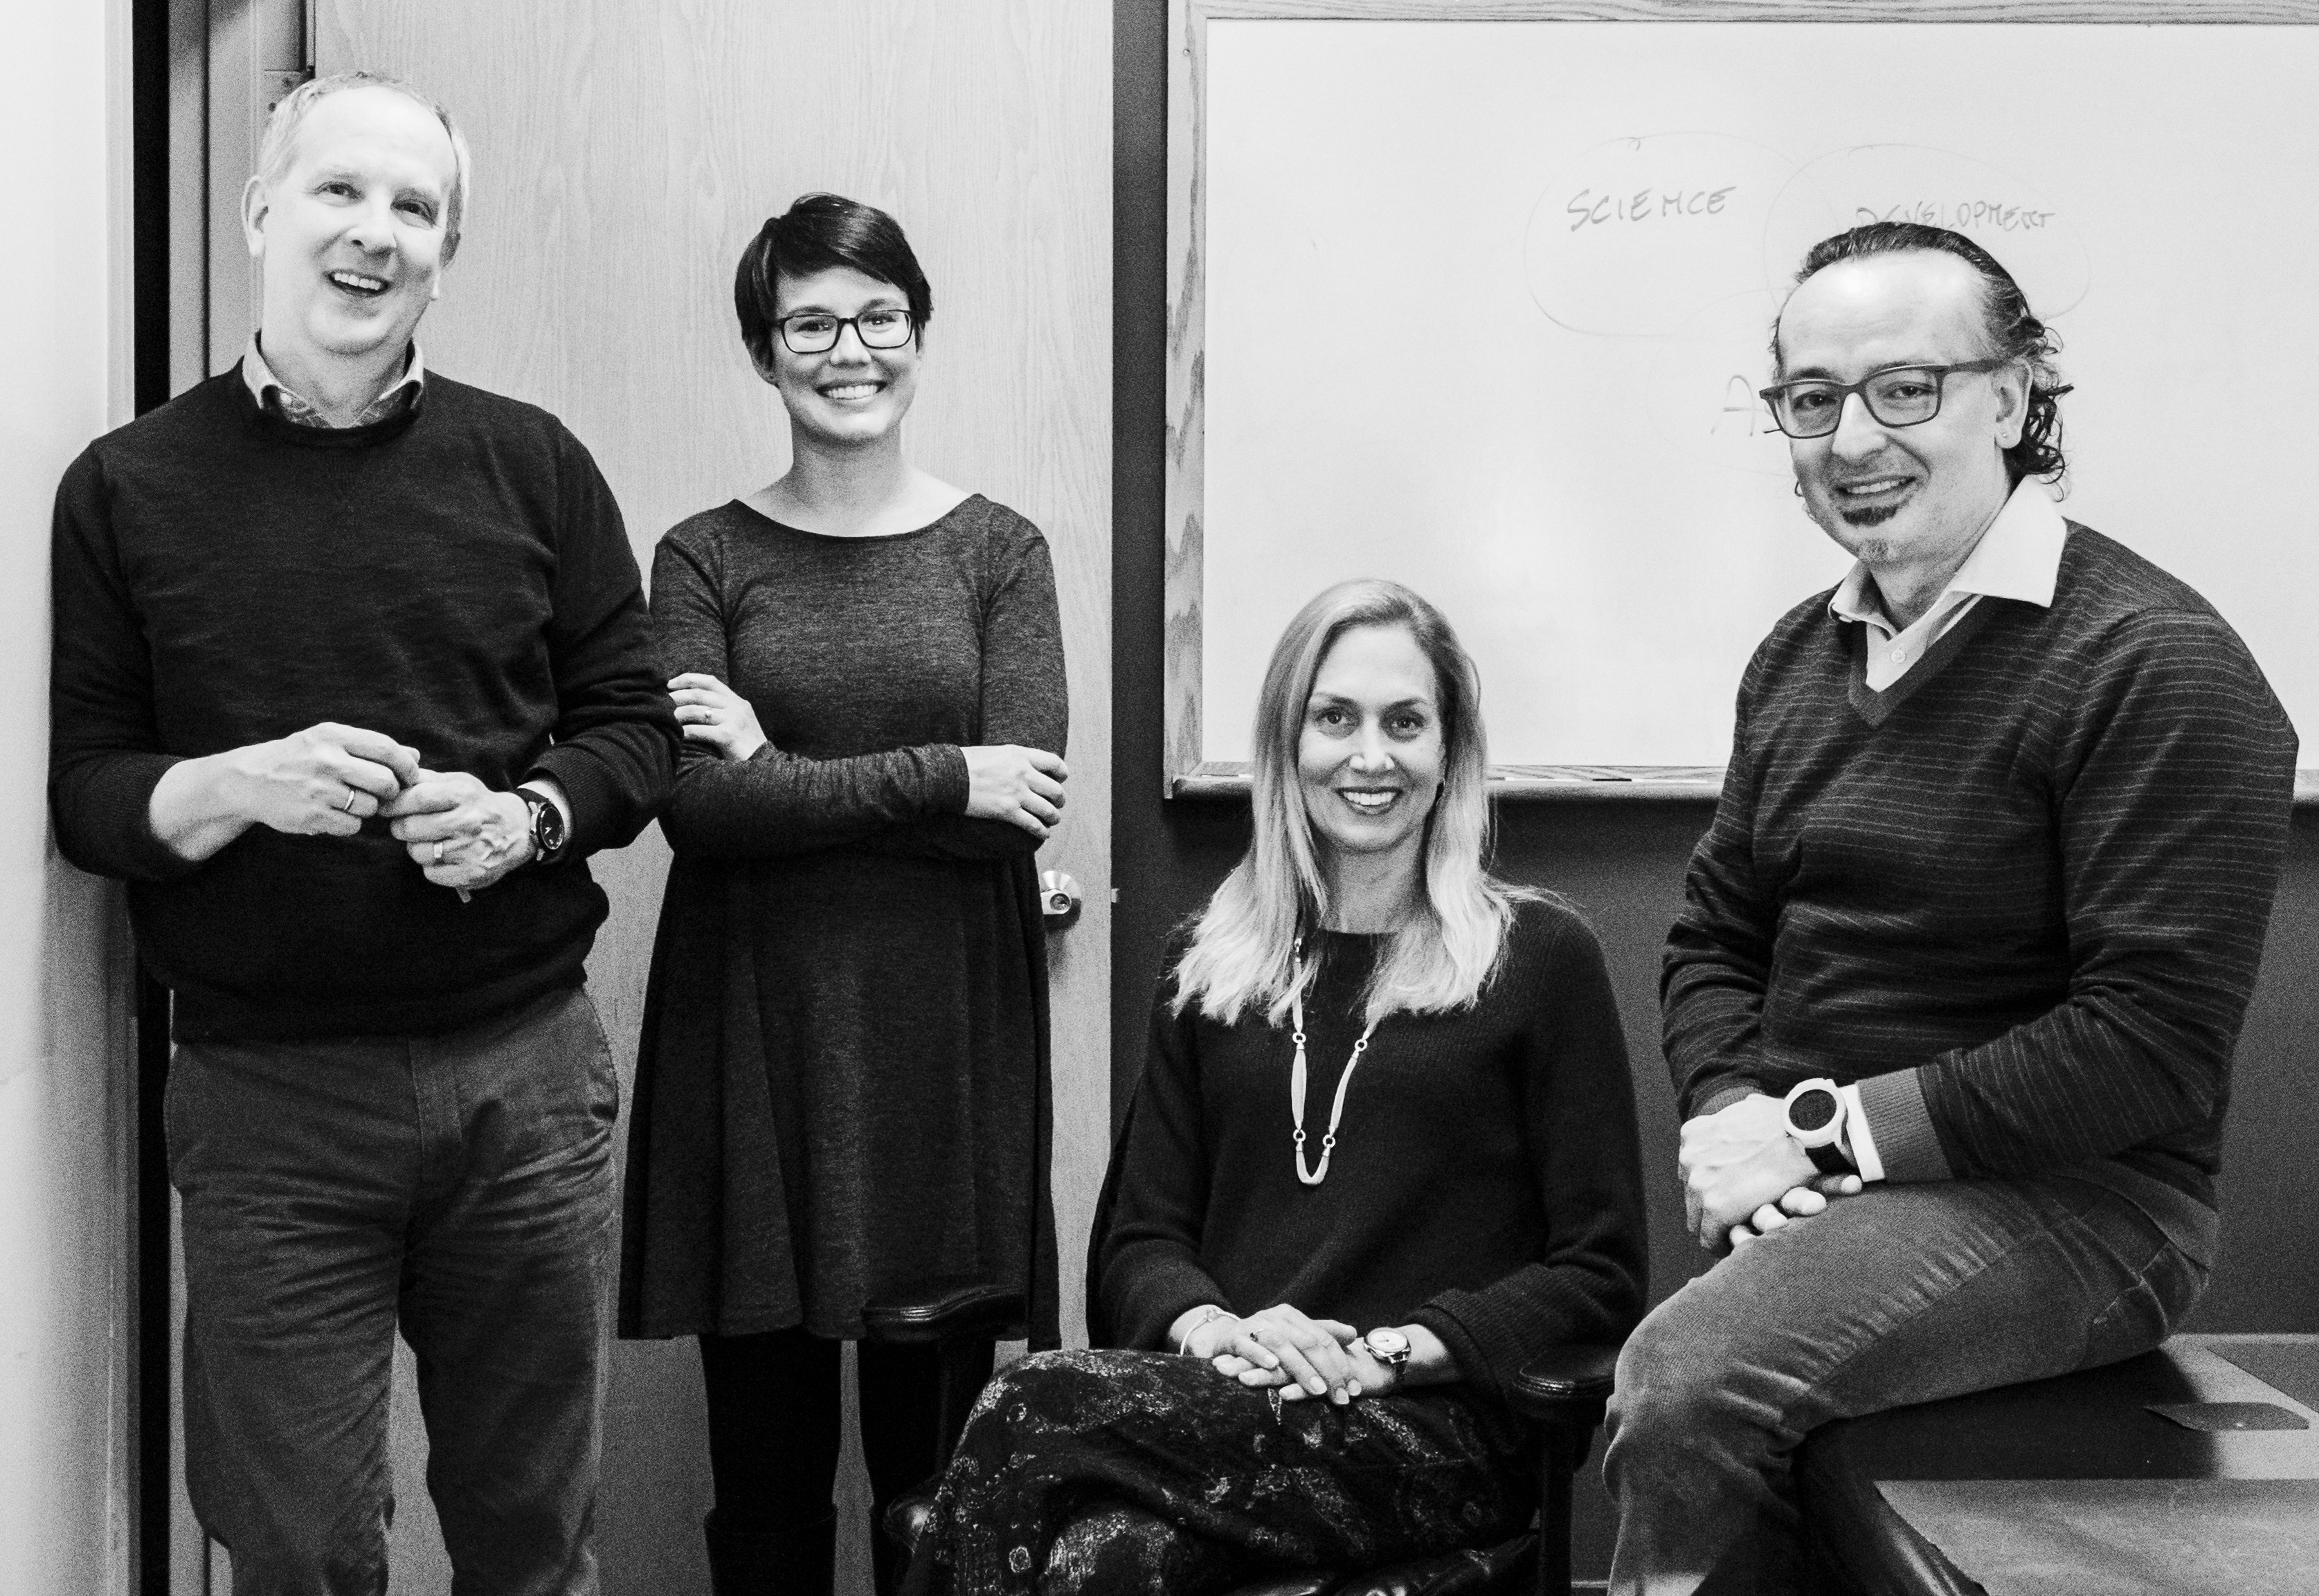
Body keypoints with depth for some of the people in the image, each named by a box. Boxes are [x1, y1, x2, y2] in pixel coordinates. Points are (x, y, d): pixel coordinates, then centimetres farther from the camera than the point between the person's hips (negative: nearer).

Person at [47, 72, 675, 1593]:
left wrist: (523, 819, -12)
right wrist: (243, 786, -18)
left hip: (528, 1072, 1)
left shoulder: (530, 464, 5)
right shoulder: (128, 487, 2)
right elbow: (75, 786, 1)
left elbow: (637, 728, 7)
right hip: (265, 1095, -1)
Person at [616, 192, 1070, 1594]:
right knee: (767, 1461, 6)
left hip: (944, 1030, 0)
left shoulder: (998, 552, 6)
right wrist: (941, 778, -12)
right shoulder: (704, 560, 6)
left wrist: (778, 765, -8)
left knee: (940, 1460, 3)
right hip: (755, 1031, 0)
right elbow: (695, 805, -9)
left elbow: (1021, 812, -7)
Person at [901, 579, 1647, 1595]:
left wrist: (1391, 1348, -11)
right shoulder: (1206, 966, 19)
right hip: (1225, 1403, 3)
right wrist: (1208, 1324, -9)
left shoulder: (1540, 957, 7)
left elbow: (1600, 1279, 2)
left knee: (1032, 1411, -29)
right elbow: (1135, 1244, 14)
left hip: (1436, 1435, -3)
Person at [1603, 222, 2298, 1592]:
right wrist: (1730, 1119, -4)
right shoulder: (1800, 657, 12)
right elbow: (1717, 940, 17)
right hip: (1813, 1206, 7)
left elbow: (2153, 1044, -17)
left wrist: (1827, 1129, -15)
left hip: (2069, 1205, -6)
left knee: (1687, 1383, -28)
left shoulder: (2159, 666, -12)